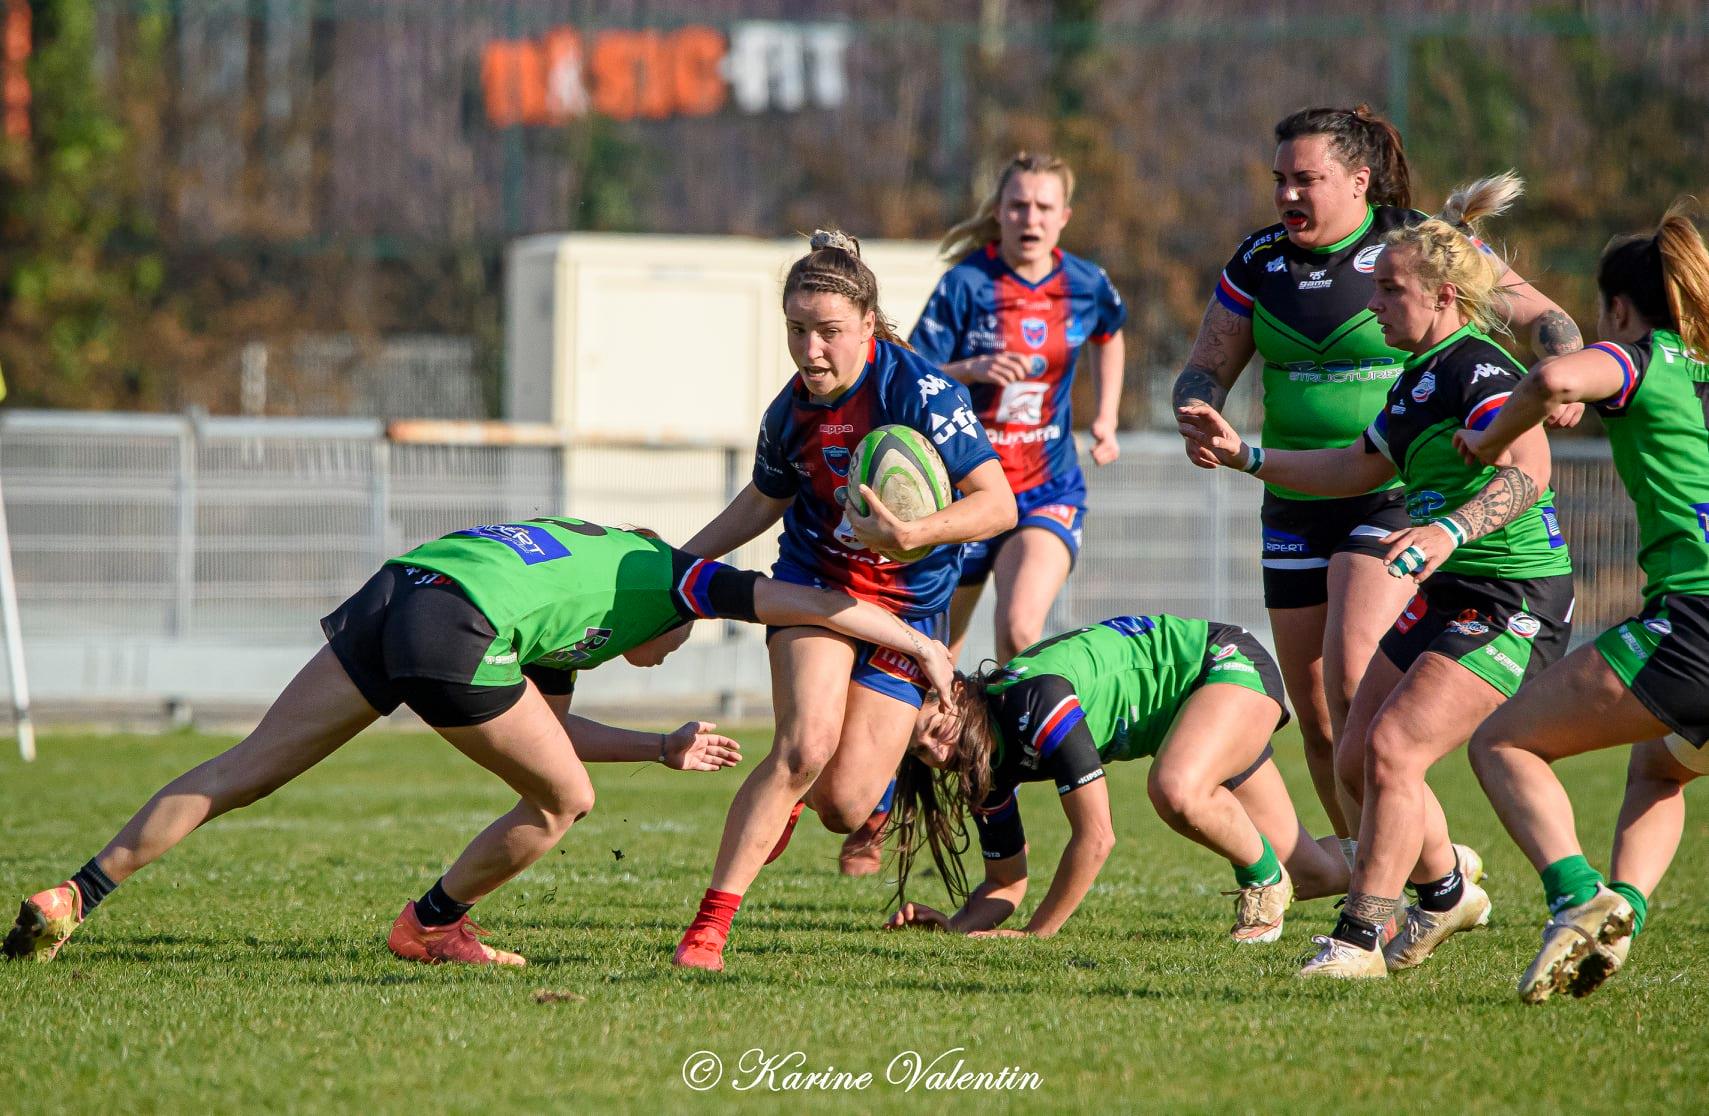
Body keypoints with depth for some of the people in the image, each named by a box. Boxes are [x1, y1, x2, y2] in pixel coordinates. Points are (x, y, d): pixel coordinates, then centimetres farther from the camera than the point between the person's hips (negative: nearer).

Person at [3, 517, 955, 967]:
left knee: (242, 774, 9)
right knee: (564, 801, 12)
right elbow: (803, 601, 13)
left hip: (389, 599, 8)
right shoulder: (661, 574, 20)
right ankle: (431, 926, 25)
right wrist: (923, 646, 22)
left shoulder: (581, 555, 40)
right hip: (455, 631, -8)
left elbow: (551, 724, 42)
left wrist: (663, 747, 44)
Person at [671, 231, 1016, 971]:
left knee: (845, 807, -8)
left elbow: (999, 505, -23)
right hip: (816, 583, 2)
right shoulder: (792, 411, -7)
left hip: (907, 605, -2)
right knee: (806, 744, -25)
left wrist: (912, 534, -38)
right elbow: (764, 500, 16)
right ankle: (709, 926, -19)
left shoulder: (919, 393, -21)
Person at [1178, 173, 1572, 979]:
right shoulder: (1421, 375, 13)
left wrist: (1450, 529, -46)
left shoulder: (1479, 370, -17)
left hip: (1512, 604, -10)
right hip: (1445, 599, 10)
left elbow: (1529, 472, -32)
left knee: (1393, 749, -19)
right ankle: (1447, 894, 33)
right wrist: (1244, 456, 23)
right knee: (1356, 760, 11)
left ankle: (1363, 939, -13)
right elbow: (1359, 469, 27)